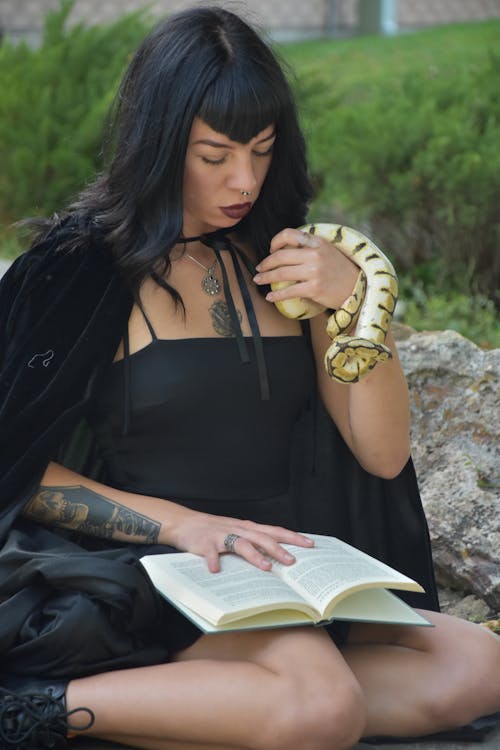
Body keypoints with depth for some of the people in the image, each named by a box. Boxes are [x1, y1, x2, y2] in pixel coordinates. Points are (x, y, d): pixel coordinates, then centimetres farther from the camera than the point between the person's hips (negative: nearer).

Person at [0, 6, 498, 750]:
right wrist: (180, 522, -17)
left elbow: (383, 456, 7)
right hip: (144, 575, -7)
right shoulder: (85, 265, -4)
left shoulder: (284, 262, 11)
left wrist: (357, 299, -7)